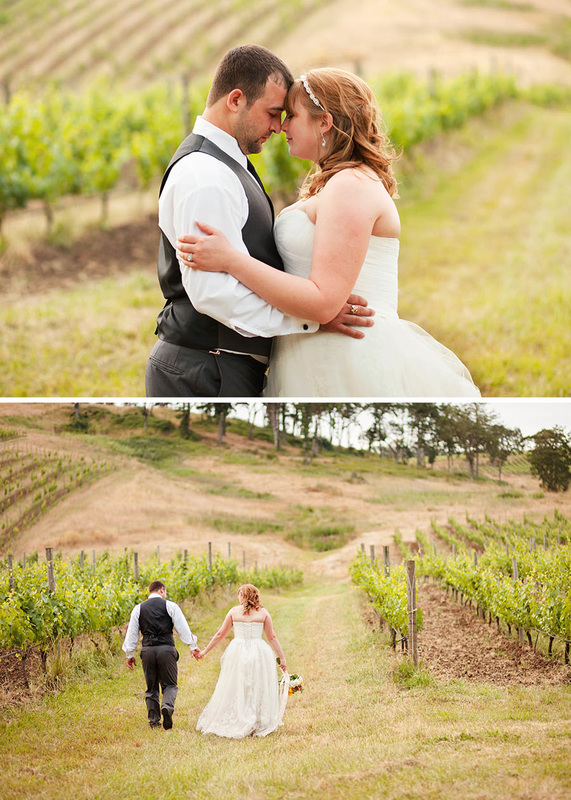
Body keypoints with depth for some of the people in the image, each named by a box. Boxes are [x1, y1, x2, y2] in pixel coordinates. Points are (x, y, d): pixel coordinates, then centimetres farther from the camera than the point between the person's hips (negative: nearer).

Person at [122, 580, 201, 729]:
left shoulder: (138, 609, 10)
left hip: (147, 650, 2)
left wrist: (129, 654, 17)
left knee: (151, 687, 13)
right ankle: (167, 706, -22)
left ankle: (153, 720, 11)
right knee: (170, 684, 7)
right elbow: (183, 628, 0)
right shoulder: (170, 606, 2)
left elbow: (131, 633, 10)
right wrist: (193, 647, 6)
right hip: (166, 649, -2)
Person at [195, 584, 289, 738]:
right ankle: (261, 725, 2)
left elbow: (220, 634, 6)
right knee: (258, 690, 5)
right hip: (259, 654, 0)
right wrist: (282, 658, 8)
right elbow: (272, 637, 3)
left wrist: (205, 651, 15)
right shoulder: (263, 612, 3)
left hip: (237, 653, 0)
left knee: (234, 690, 7)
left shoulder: (234, 611, 3)